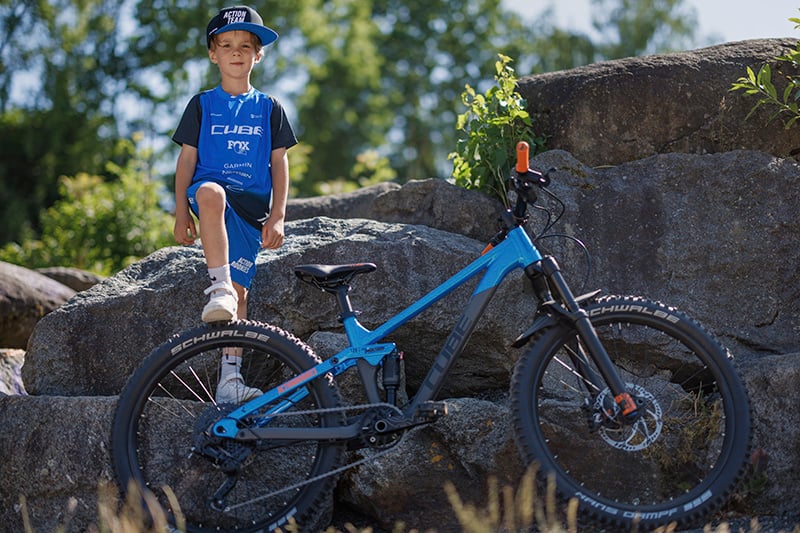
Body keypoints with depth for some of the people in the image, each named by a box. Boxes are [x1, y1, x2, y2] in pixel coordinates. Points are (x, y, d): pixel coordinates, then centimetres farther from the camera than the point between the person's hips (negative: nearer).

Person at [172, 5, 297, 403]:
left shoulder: (269, 109, 11)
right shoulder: (203, 105, 9)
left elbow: (279, 163, 9)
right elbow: (187, 158, 7)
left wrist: (278, 216, -1)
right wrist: (181, 213, -1)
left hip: (251, 207, 2)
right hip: (211, 195, -2)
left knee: (239, 291, -2)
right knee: (211, 192, -40)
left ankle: (230, 378, 2)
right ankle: (218, 288, -45)